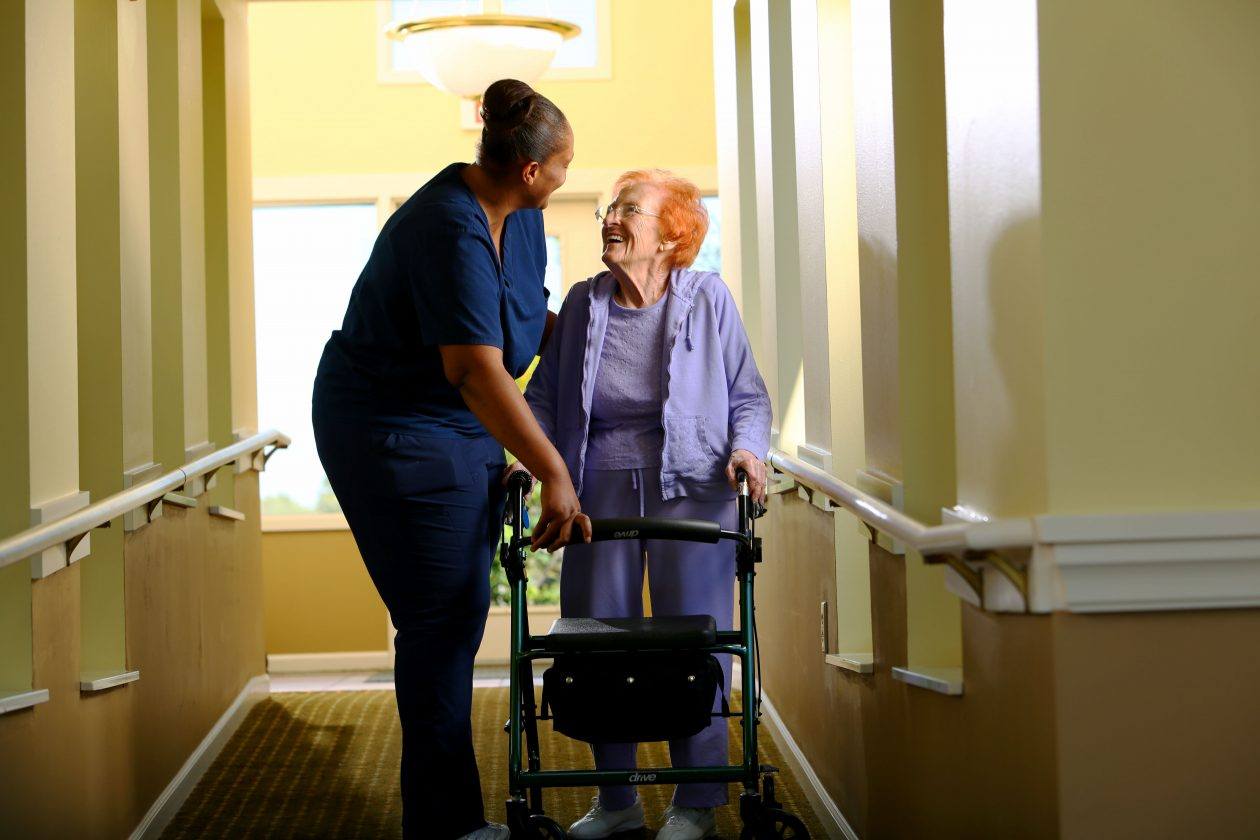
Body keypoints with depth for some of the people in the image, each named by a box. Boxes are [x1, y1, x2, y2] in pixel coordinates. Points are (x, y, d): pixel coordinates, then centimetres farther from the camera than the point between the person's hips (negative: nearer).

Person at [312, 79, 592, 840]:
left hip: (462, 430, 10)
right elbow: (477, 371, -35)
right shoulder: (450, 234, -28)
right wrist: (555, 475, -35)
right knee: (443, 618, -7)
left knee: (457, 616, 12)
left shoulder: (519, 214, 2)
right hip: (396, 431, -9)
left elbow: (528, 314, 19)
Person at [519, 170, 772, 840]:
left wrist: (747, 448, -14)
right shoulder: (582, 305, 9)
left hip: (689, 488, -3)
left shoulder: (707, 299, 2)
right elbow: (543, 395, 14)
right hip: (600, 490, 3)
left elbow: (747, 394, 4)